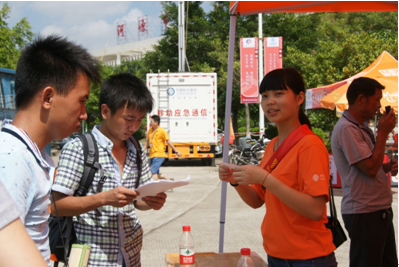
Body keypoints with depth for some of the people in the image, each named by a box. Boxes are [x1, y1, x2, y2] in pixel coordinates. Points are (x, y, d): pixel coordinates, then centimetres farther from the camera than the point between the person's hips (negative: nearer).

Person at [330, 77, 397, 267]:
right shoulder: (346, 129, -18)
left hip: (379, 209, 10)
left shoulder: (362, 127, 13)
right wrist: (383, 133, -13)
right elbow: (370, 168, -22)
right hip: (364, 213, -10)